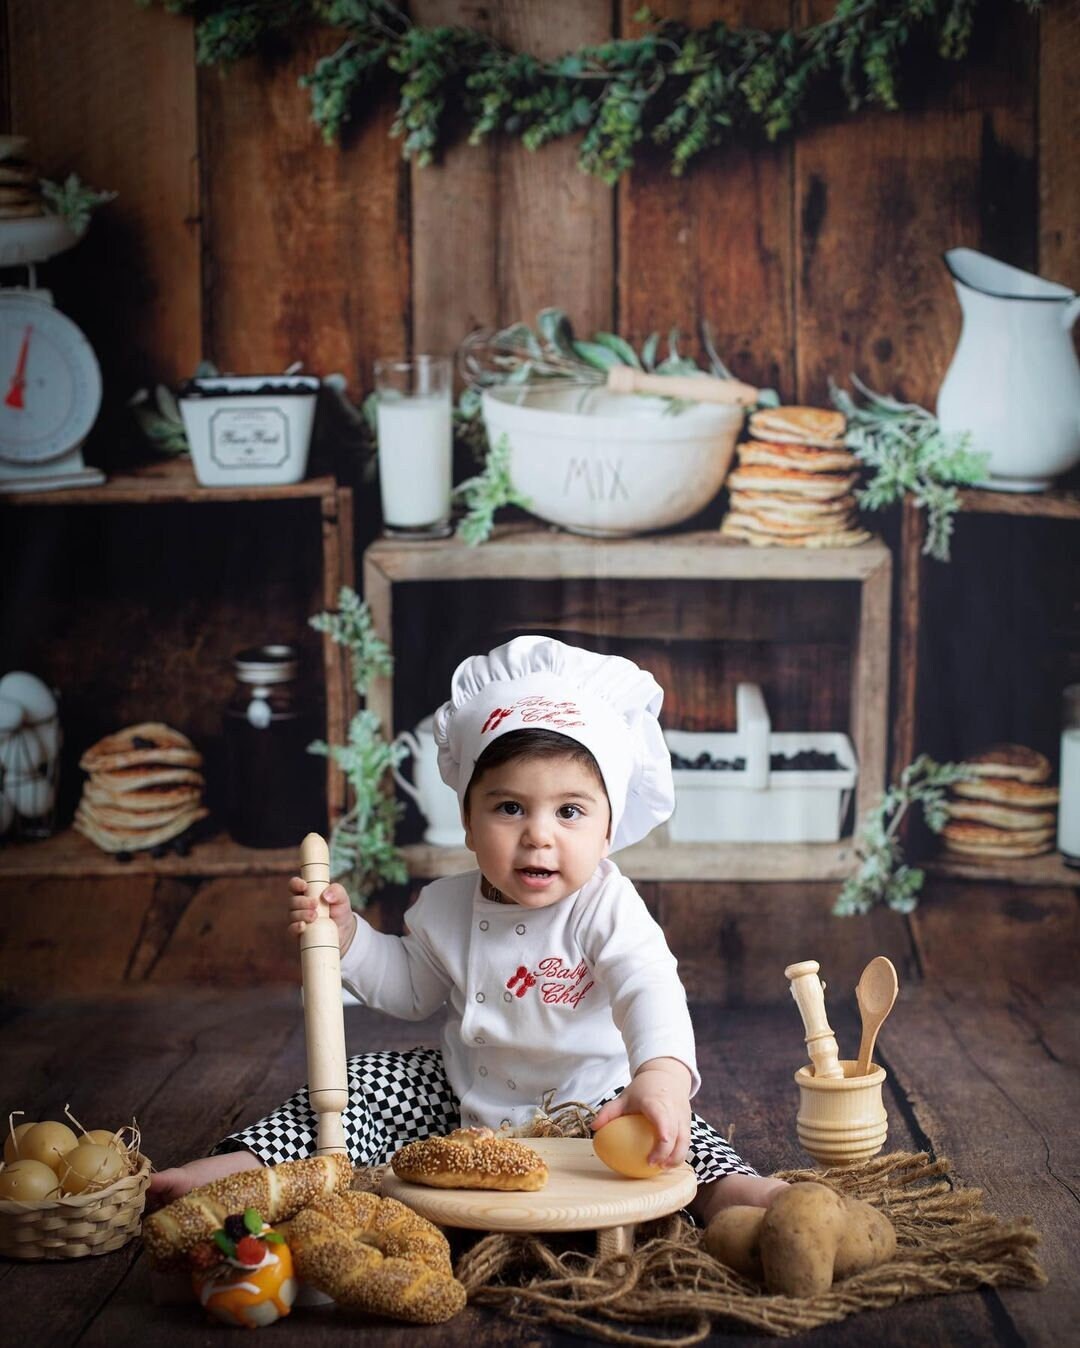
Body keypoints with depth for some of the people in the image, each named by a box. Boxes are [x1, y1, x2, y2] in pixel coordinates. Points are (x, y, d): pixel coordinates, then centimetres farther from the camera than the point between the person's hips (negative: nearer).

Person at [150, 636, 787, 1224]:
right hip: (463, 1100, 5)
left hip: (588, 1103, -5)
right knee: (370, 1081, -5)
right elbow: (411, 988, 15)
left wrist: (663, 1073, -59)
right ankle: (247, 1163, -6)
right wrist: (346, 934, -2)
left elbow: (651, 992, -37)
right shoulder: (448, 908, -2)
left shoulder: (606, 909, -20)